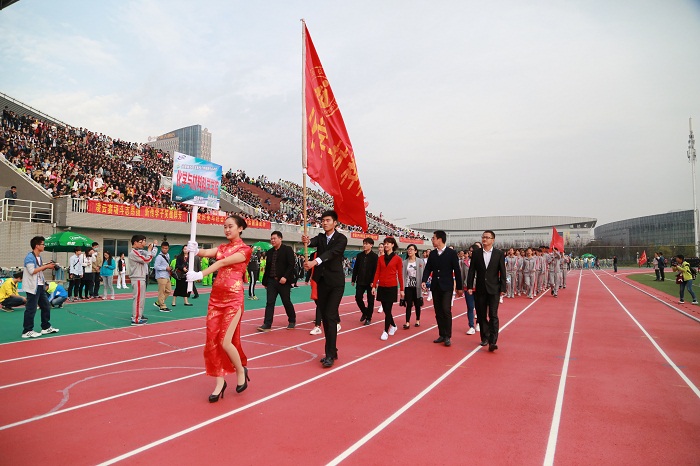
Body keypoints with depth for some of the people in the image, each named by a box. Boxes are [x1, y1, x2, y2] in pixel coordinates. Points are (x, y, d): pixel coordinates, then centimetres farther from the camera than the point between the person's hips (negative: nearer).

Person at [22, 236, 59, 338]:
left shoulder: (39, 257, 13)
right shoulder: (30, 257, -15)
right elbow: (32, 271, -23)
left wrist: (47, 266, 4)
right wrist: (46, 266, -19)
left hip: (40, 286, 10)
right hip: (33, 287, -10)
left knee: (46, 307, 15)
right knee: (31, 309, -3)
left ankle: (46, 327, 25)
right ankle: (27, 331, 5)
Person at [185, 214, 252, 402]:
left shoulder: (245, 249, -5)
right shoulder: (222, 247, 14)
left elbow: (223, 263, -18)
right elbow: (208, 253, -6)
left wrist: (201, 274, -27)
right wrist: (196, 250, -28)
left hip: (233, 297, -6)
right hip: (216, 296, 6)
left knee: (225, 341, -11)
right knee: (212, 340, 3)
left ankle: (241, 371, 16)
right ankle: (220, 382, 16)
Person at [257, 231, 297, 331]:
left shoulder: (287, 250, -5)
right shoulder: (269, 252, 11)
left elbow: (291, 265, -12)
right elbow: (267, 267, 14)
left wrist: (285, 277, -21)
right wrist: (265, 281, 11)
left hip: (284, 281, -4)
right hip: (271, 281, 4)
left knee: (286, 302, 7)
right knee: (270, 303, -1)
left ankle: (292, 321, 27)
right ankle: (267, 324, -1)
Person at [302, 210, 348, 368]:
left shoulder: (341, 238, -6)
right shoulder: (320, 237, 9)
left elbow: (332, 252, -24)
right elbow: (314, 242, -13)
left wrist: (315, 262, -40)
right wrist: (307, 241, -38)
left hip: (336, 282, -5)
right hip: (322, 282, 5)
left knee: (330, 316, -11)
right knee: (325, 317, 9)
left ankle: (330, 354, -6)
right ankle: (332, 351, 21)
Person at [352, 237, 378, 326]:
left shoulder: (374, 256, -6)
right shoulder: (359, 255, 7)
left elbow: (376, 270, -11)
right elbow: (355, 268, 10)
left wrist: (373, 281, -18)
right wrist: (353, 280, 7)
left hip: (370, 282, -4)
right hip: (360, 281, 4)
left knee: (370, 300, 5)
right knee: (358, 298, 1)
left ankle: (368, 318, 18)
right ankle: (364, 312, 26)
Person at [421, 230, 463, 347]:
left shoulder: (451, 253, -7)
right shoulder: (432, 253, 7)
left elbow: (457, 271, -4)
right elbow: (428, 268, 6)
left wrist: (459, 287, -2)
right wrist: (424, 281, -11)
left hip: (447, 286, -5)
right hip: (435, 286, 5)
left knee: (446, 310, -12)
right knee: (438, 311, 8)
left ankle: (448, 336, -4)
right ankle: (442, 335, 17)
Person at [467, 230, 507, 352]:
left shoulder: (499, 253, -1)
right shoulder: (476, 253, 3)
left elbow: (502, 272, 0)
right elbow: (472, 270, 3)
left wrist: (503, 288, -4)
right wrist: (470, 286, -2)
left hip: (494, 289, -2)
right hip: (480, 289, 2)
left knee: (493, 315, -7)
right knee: (481, 315, 9)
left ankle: (492, 341, -7)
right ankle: (485, 337, 22)